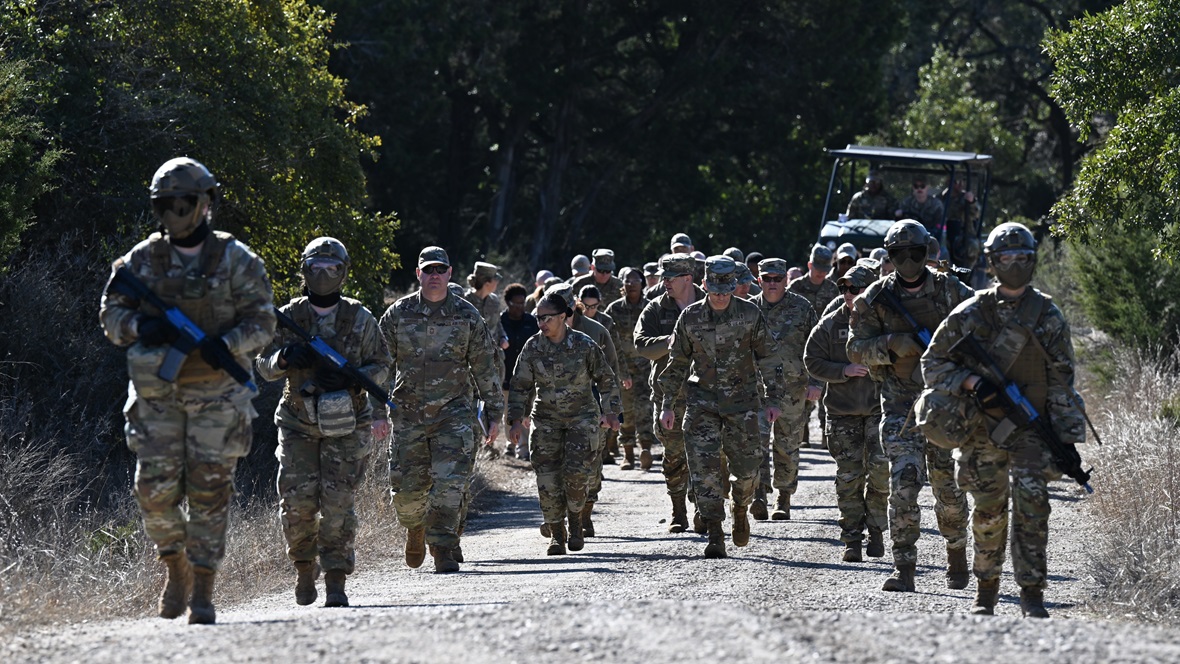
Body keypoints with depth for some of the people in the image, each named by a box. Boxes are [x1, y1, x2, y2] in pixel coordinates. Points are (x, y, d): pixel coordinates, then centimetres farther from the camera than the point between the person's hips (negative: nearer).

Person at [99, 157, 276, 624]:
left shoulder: (236, 260, -1)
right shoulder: (142, 260, 6)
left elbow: (262, 321, -1)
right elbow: (110, 312, 10)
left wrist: (228, 343, -20)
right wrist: (139, 326, -12)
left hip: (216, 389, -2)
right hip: (158, 391, 2)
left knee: (209, 488, -4)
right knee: (156, 486, -6)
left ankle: (203, 594, 3)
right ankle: (176, 568, 19)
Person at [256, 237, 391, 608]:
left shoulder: (360, 319, 2)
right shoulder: (289, 317, 4)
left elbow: (381, 366, 5)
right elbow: (263, 366, 8)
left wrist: (353, 378, -15)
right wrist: (283, 359, -16)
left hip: (346, 426, -1)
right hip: (298, 423, 1)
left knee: (338, 501, -10)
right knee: (297, 500, -7)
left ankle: (336, 582, -5)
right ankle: (305, 568, 16)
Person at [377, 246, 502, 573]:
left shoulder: (467, 316, 2)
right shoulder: (398, 314, 2)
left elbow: (487, 367, 7)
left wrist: (494, 414, 6)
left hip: (453, 413, -1)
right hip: (408, 414, 1)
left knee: (449, 483, -14)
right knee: (408, 488, 5)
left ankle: (443, 551, -8)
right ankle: (416, 529, 36)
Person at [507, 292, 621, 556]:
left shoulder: (584, 345, -8)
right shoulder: (533, 347, -3)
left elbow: (606, 380, 5)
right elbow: (520, 386, 2)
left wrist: (610, 412, 5)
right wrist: (516, 421, -6)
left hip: (582, 417, -2)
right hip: (546, 419, 2)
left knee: (576, 472, -17)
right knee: (548, 478, -6)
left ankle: (575, 524, 7)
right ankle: (556, 535, 6)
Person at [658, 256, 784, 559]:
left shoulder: (750, 315, -4)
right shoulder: (690, 317, -1)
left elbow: (768, 358, 2)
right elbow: (677, 363, 8)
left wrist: (774, 399, -3)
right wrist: (667, 405, 7)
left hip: (741, 401, 0)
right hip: (702, 401, 0)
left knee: (746, 468, 3)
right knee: (705, 467, -10)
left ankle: (740, 510, 35)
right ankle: (715, 536, -7)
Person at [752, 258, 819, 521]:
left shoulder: (801, 307, 2)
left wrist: (815, 382, -3)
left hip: (793, 388, 0)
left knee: (787, 445, 6)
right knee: (757, 439, -16)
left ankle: (783, 499, 17)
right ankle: (759, 494, -20)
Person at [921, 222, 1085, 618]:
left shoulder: (1048, 316, 4)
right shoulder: (970, 314, 2)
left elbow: (1061, 380, 5)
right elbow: (933, 364, 7)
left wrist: (1067, 438, -1)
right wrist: (971, 382, -11)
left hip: (1032, 426, -1)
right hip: (984, 427, 1)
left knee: (1031, 500, -14)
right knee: (988, 511, 4)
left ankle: (1031, 590, -12)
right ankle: (986, 590, 19)